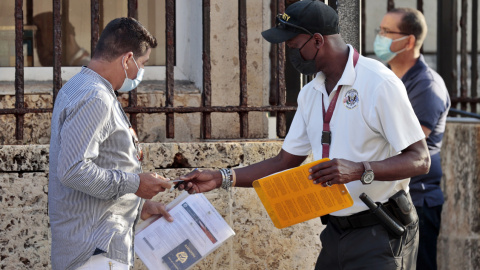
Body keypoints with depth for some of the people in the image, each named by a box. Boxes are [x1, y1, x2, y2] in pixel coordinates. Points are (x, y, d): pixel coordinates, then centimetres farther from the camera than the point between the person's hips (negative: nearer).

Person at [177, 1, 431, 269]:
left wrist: (359, 170, -30)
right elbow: (284, 163, 14)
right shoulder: (310, 94, 10)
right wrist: (221, 178, 4)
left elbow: (420, 160, -17)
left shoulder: (379, 84, -15)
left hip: (380, 237, -7)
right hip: (336, 234, 7)